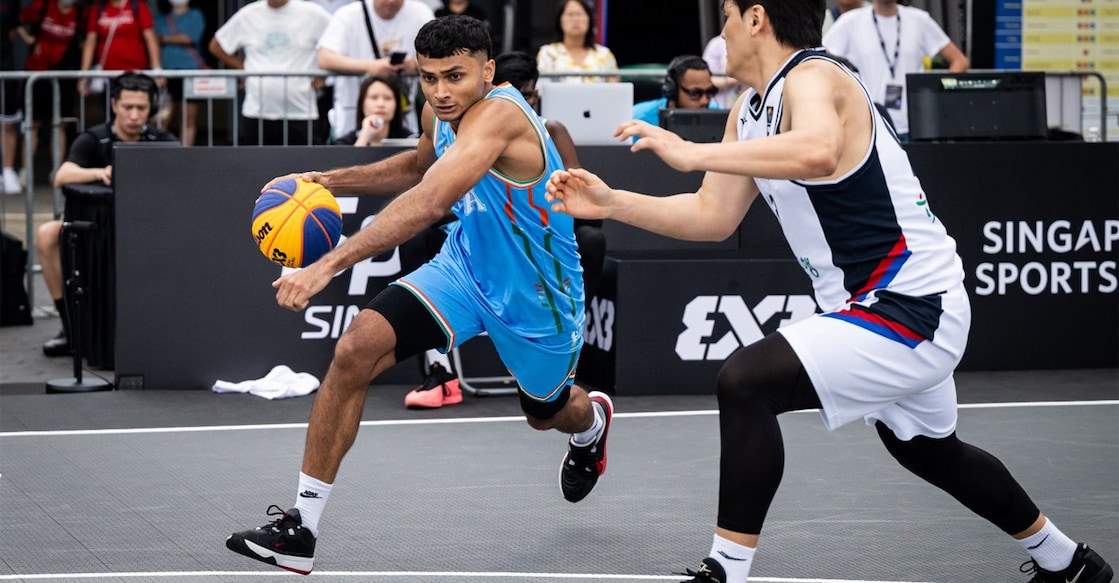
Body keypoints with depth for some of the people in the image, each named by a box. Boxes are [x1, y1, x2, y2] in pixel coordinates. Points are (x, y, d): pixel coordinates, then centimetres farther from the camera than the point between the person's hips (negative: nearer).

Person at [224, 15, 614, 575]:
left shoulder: (498, 115, -35)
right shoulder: (442, 114, -8)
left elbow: (428, 202, -49)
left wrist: (330, 264, -55)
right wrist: (330, 181, 5)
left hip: (537, 296, -5)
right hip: (465, 265, 5)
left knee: (547, 412, 23)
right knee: (354, 351, -19)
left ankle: (591, 420, 66)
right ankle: (300, 529, -14)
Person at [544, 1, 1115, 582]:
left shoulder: (812, 78, -20)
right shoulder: (752, 109, 9)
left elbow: (818, 151, -44)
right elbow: (712, 216, 14)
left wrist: (692, 153, -44)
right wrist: (610, 202, 5)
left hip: (910, 309, -11)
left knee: (745, 381, -25)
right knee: (928, 450, 30)